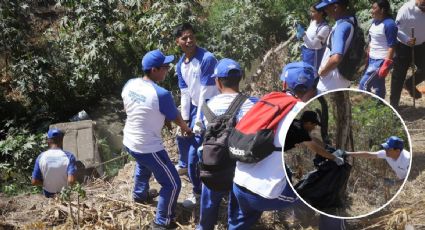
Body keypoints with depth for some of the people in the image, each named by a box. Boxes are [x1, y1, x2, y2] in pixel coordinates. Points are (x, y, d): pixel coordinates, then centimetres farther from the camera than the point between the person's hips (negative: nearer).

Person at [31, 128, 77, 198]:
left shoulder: (41, 157, -13)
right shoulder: (69, 156, -19)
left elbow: (34, 182, -11)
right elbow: (71, 181, -28)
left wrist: (45, 183, 8)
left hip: (48, 195, 3)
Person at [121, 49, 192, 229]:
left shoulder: (130, 84, -6)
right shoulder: (161, 94, -25)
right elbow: (176, 118, -7)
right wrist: (186, 128, 15)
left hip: (129, 142, 8)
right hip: (149, 148, -8)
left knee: (143, 164, 41)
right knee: (172, 184, 7)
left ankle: (139, 194, 60)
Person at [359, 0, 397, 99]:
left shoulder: (389, 24, -19)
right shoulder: (374, 22, 7)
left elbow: (392, 46, -20)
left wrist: (386, 65, -24)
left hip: (382, 60, -9)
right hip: (372, 59, 9)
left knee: (364, 85, -11)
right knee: (378, 86, 15)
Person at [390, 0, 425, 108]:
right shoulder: (406, 9, -24)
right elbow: (397, 29, -19)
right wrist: (407, 40, -34)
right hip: (404, 46, -4)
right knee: (399, 75, 3)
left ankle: (409, 84, 30)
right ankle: (393, 104, 14)